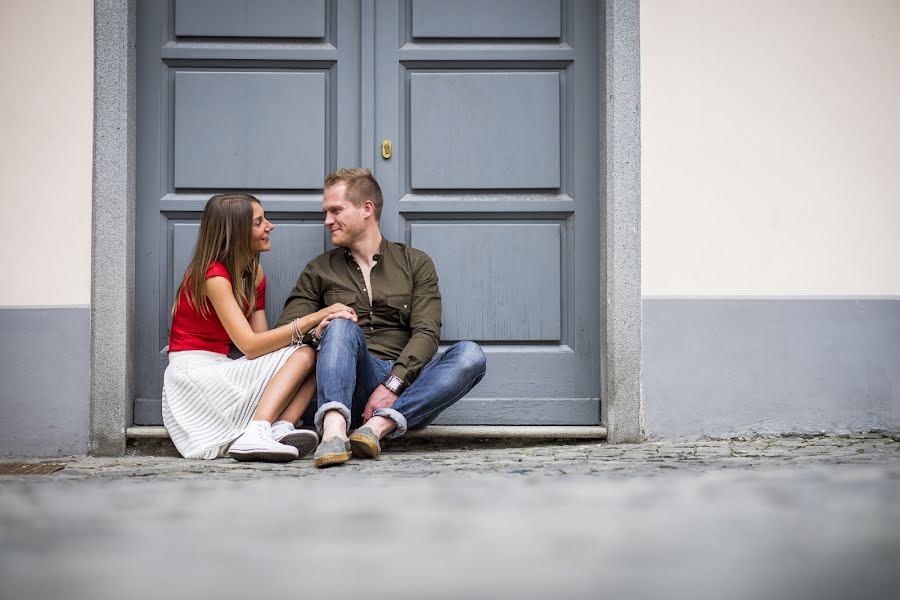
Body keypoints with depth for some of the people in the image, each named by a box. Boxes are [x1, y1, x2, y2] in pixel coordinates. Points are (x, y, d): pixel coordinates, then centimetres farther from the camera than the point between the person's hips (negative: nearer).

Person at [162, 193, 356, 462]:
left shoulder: (254, 273, 12)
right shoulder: (213, 276, -14)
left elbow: (263, 339, 2)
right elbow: (250, 345, -22)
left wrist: (317, 328, -16)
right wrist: (314, 317, -23)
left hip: (220, 374, 8)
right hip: (194, 377, -8)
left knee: (311, 353, -9)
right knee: (302, 355, -20)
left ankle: (280, 429, -33)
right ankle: (255, 436, -39)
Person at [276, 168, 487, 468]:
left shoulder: (416, 263, 14)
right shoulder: (319, 271, 19)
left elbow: (426, 333, 1)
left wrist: (392, 385, -16)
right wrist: (316, 333, -16)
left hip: (403, 387, 0)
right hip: (352, 387, 0)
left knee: (470, 355, -26)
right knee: (341, 327, -29)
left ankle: (379, 425, -38)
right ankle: (334, 430, -51)